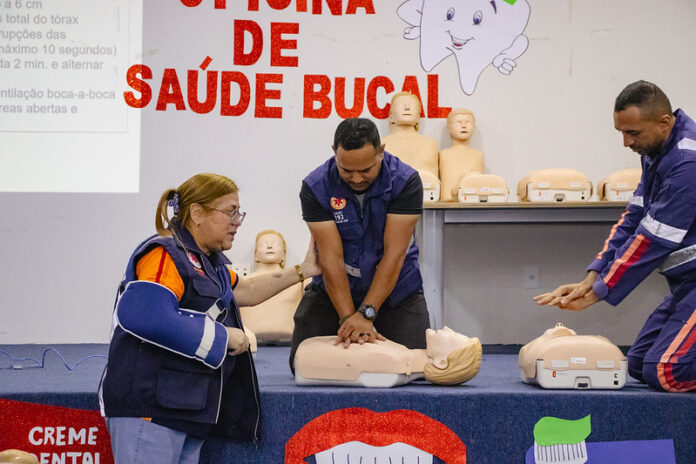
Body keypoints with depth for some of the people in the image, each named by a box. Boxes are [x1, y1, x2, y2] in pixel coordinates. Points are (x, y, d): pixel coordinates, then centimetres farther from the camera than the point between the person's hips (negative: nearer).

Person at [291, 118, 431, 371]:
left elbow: (394, 255, -23)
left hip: (395, 290, -1)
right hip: (332, 290, 1)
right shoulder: (315, 187, -18)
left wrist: (366, 314, -30)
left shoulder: (405, 181, -20)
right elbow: (331, 257, -21)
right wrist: (348, 318, -29)